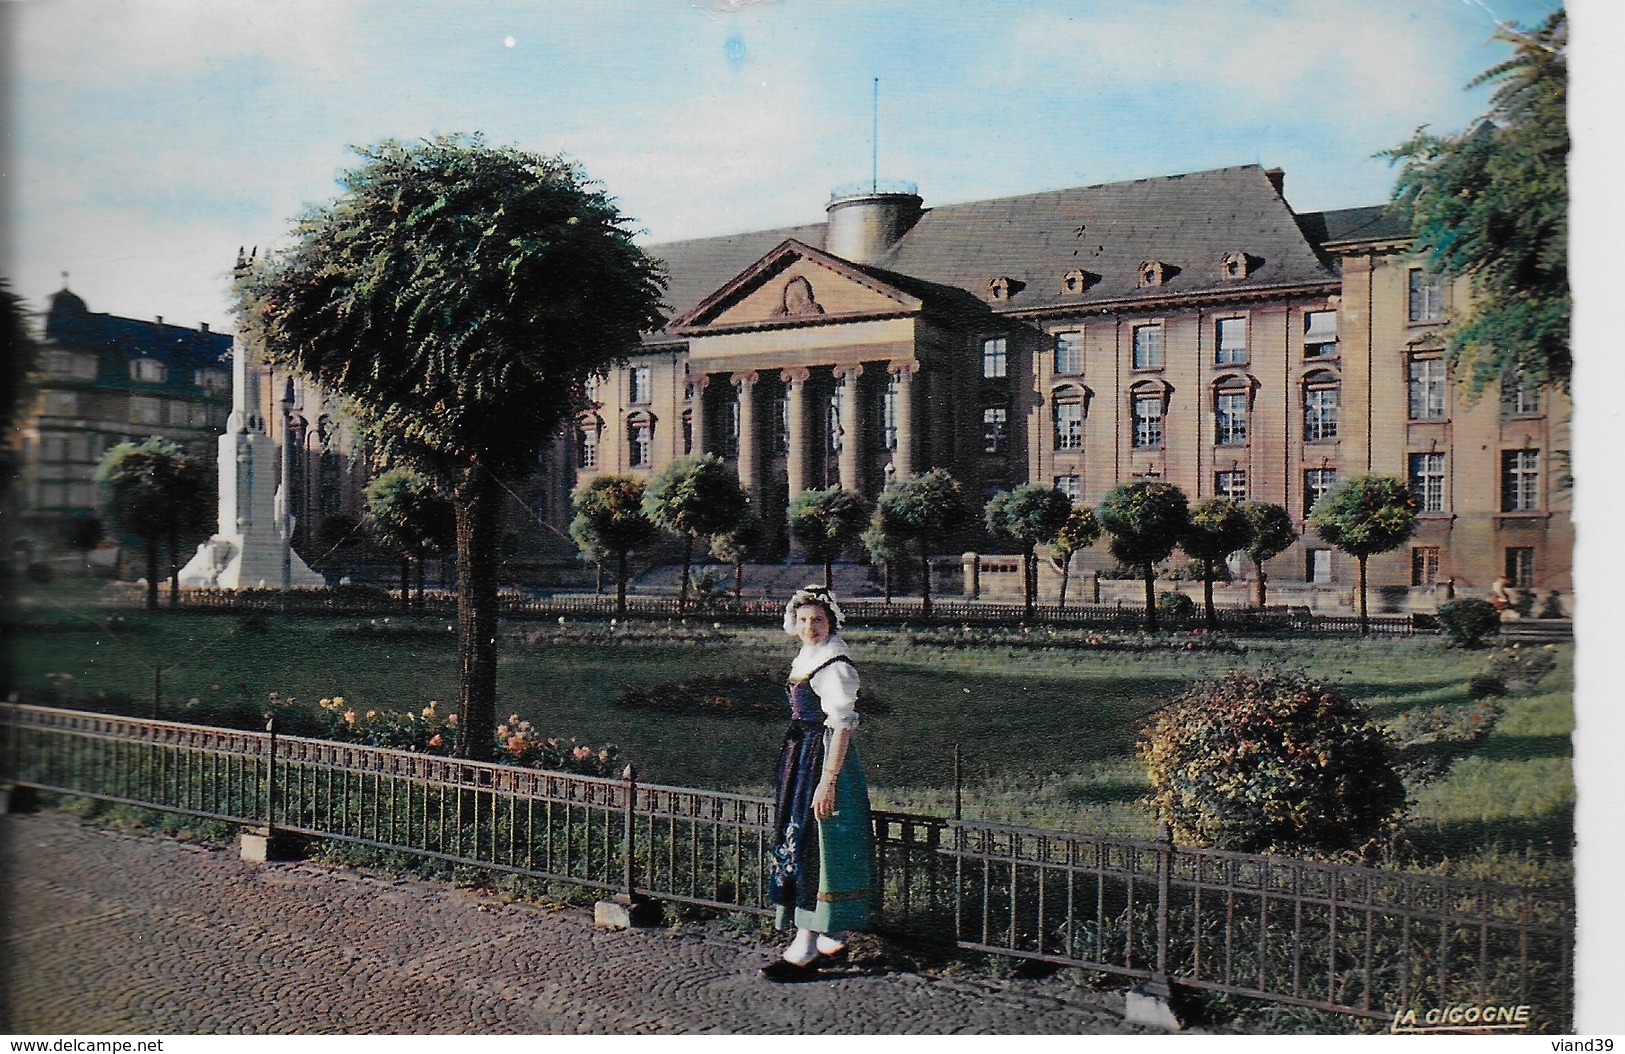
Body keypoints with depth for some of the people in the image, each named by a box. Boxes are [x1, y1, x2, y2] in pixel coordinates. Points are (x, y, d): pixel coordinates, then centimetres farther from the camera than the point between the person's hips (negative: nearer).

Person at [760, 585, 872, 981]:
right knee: (799, 842, 13)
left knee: (811, 847, -6)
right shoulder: (807, 658, 13)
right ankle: (831, 938, 22)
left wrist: (828, 781, -24)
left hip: (822, 758, -10)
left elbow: (842, 726, -20)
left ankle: (806, 945, 1)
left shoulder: (834, 665, -16)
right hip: (801, 757, 10)